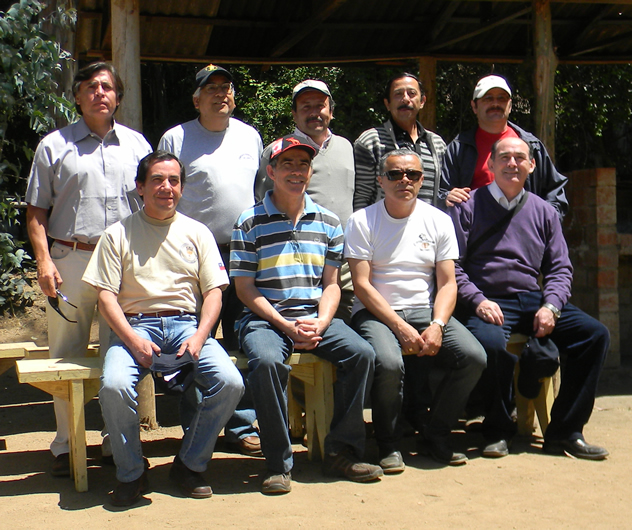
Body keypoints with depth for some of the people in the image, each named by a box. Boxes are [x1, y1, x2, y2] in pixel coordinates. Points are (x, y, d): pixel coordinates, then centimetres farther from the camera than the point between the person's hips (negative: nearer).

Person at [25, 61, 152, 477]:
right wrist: (44, 260, -6)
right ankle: (65, 446, 14)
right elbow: (37, 212, 7)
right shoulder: (54, 146, 9)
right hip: (71, 260, -1)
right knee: (67, 356, 4)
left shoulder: (137, 144, 14)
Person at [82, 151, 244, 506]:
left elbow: (214, 291, 8)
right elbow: (106, 294, 2)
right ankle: (131, 474, -7)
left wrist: (199, 336, -10)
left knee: (230, 383, -24)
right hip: (136, 326, -1)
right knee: (114, 386, -32)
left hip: (186, 323, 2)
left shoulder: (197, 233, 14)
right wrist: (133, 339, -14)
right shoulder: (119, 234, 9)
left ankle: (190, 464, -2)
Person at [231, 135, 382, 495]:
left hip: (317, 319, 3)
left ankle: (342, 452, -8)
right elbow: (245, 287, -1)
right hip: (265, 319, -3)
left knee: (362, 354, -22)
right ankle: (279, 462, -19)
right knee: (267, 361, -34)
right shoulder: (251, 222, 2)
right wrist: (285, 325, -12)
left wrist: (320, 323, -9)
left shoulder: (328, 222, 13)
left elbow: (331, 284, 11)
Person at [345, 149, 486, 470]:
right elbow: (362, 285, -7)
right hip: (376, 312, -3)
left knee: (474, 357, -22)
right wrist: (401, 328, -17)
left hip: (425, 310, 3)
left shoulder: (438, 221, 9)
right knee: (388, 362, -35)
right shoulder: (362, 221, 0)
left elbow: (447, 283, 4)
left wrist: (437, 325, -15)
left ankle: (435, 437, 0)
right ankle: (388, 444, -7)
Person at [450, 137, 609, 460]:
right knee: (493, 344, -36)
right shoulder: (469, 206, 5)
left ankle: (564, 432, -6)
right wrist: (477, 300, -16)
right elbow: (452, 265, -1)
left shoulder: (543, 212, 16)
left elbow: (560, 268, 14)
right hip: (489, 303, -4)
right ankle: (498, 431, -10)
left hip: (532, 300, 5)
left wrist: (550, 306, -5)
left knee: (595, 334, -15)